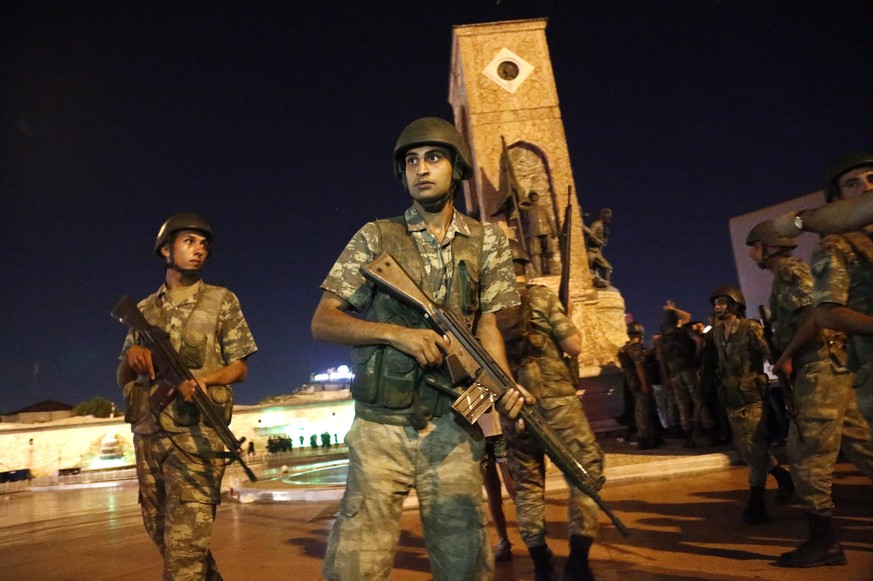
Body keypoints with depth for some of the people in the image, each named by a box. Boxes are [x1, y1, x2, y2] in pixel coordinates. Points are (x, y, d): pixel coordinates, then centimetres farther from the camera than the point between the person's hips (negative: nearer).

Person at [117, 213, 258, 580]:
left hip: (195, 433, -5)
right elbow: (123, 378, 16)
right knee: (161, 534, 17)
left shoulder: (222, 301, 3)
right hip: (147, 435, 5)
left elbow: (240, 368, 2)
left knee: (185, 546, -9)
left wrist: (203, 378, -18)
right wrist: (132, 356, -7)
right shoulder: (144, 309, 14)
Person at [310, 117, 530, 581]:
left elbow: (485, 323, 10)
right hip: (381, 428, -1)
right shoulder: (376, 237, 2)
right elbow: (322, 322, 0)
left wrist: (504, 385, -9)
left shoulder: (486, 241, 8)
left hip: (453, 429, 2)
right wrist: (396, 333, -15)